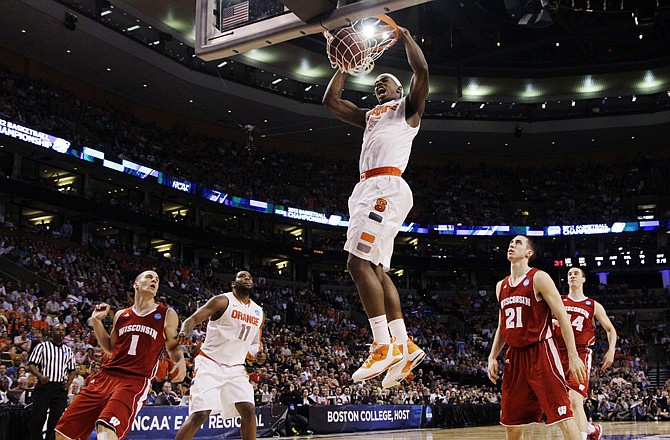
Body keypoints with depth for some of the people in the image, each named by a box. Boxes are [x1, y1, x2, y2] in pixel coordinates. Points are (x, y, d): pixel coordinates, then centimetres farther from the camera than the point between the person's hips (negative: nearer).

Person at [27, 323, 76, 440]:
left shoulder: (68, 350, 15)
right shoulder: (42, 346, 4)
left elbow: (72, 370, 21)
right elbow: (31, 365, -3)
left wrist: (69, 382, 2)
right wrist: (40, 376, -21)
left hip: (61, 388, 3)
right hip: (44, 386, -3)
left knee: (56, 419, 2)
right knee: (38, 418, -3)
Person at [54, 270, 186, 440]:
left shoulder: (167, 315, 8)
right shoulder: (121, 315, 17)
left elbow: (173, 346, 17)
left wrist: (180, 360, -5)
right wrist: (96, 321, 16)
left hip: (135, 381, -5)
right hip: (106, 375, 5)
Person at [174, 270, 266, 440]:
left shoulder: (259, 312, 12)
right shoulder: (222, 301, -6)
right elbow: (192, 320, -10)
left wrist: (257, 355, 2)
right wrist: (185, 332, -33)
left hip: (235, 369, 5)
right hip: (210, 364, -5)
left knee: (249, 411, -8)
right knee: (200, 415, -15)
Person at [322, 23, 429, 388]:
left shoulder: (407, 107, 12)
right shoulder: (369, 116, 33)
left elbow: (421, 70, -5)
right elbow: (330, 101, 34)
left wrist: (404, 35, 7)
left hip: (386, 187, -9)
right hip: (368, 189, 9)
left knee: (359, 262, -19)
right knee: (375, 269, 3)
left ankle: (384, 347, -17)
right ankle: (405, 348, 4)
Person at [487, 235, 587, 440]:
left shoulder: (539, 278, -6)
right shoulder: (501, 286, 14)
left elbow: (562, 317, -9)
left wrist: (573, 356, -14)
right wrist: (492, 357, 13)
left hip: (541, 353, -6)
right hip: (515, 356, 7)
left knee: (562, 415, -12)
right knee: (511, 422, 9)